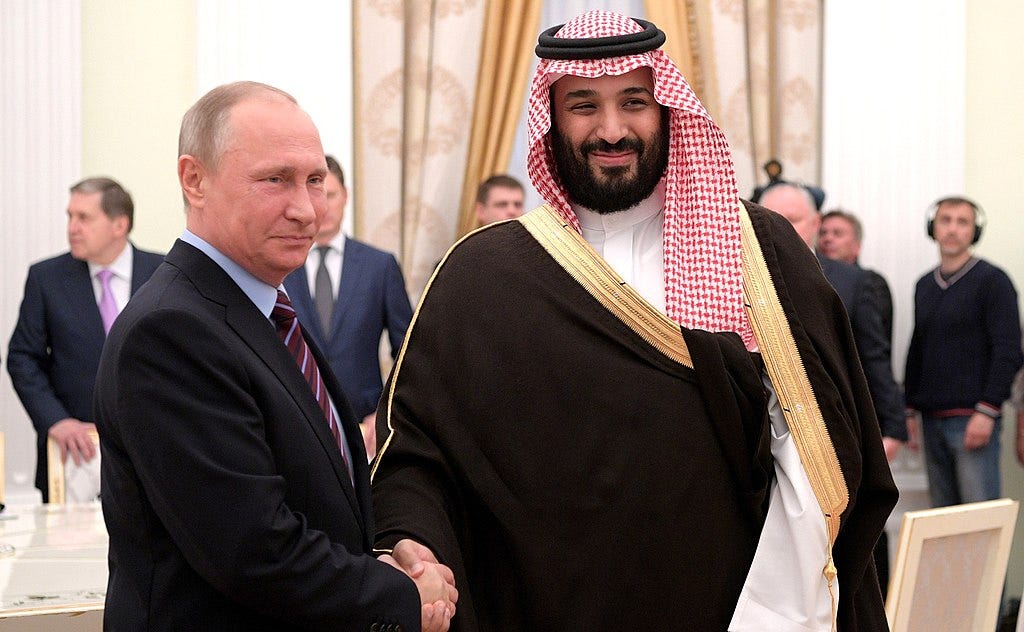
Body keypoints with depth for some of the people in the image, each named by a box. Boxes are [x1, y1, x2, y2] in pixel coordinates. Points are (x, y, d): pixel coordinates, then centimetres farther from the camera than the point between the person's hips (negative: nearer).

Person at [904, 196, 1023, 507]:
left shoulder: (992, 281, -4)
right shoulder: (925, 285, 16)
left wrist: (987, 411, -16)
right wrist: (909, 410, 14)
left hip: (972, 418, -6)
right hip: (932, 419, 6)